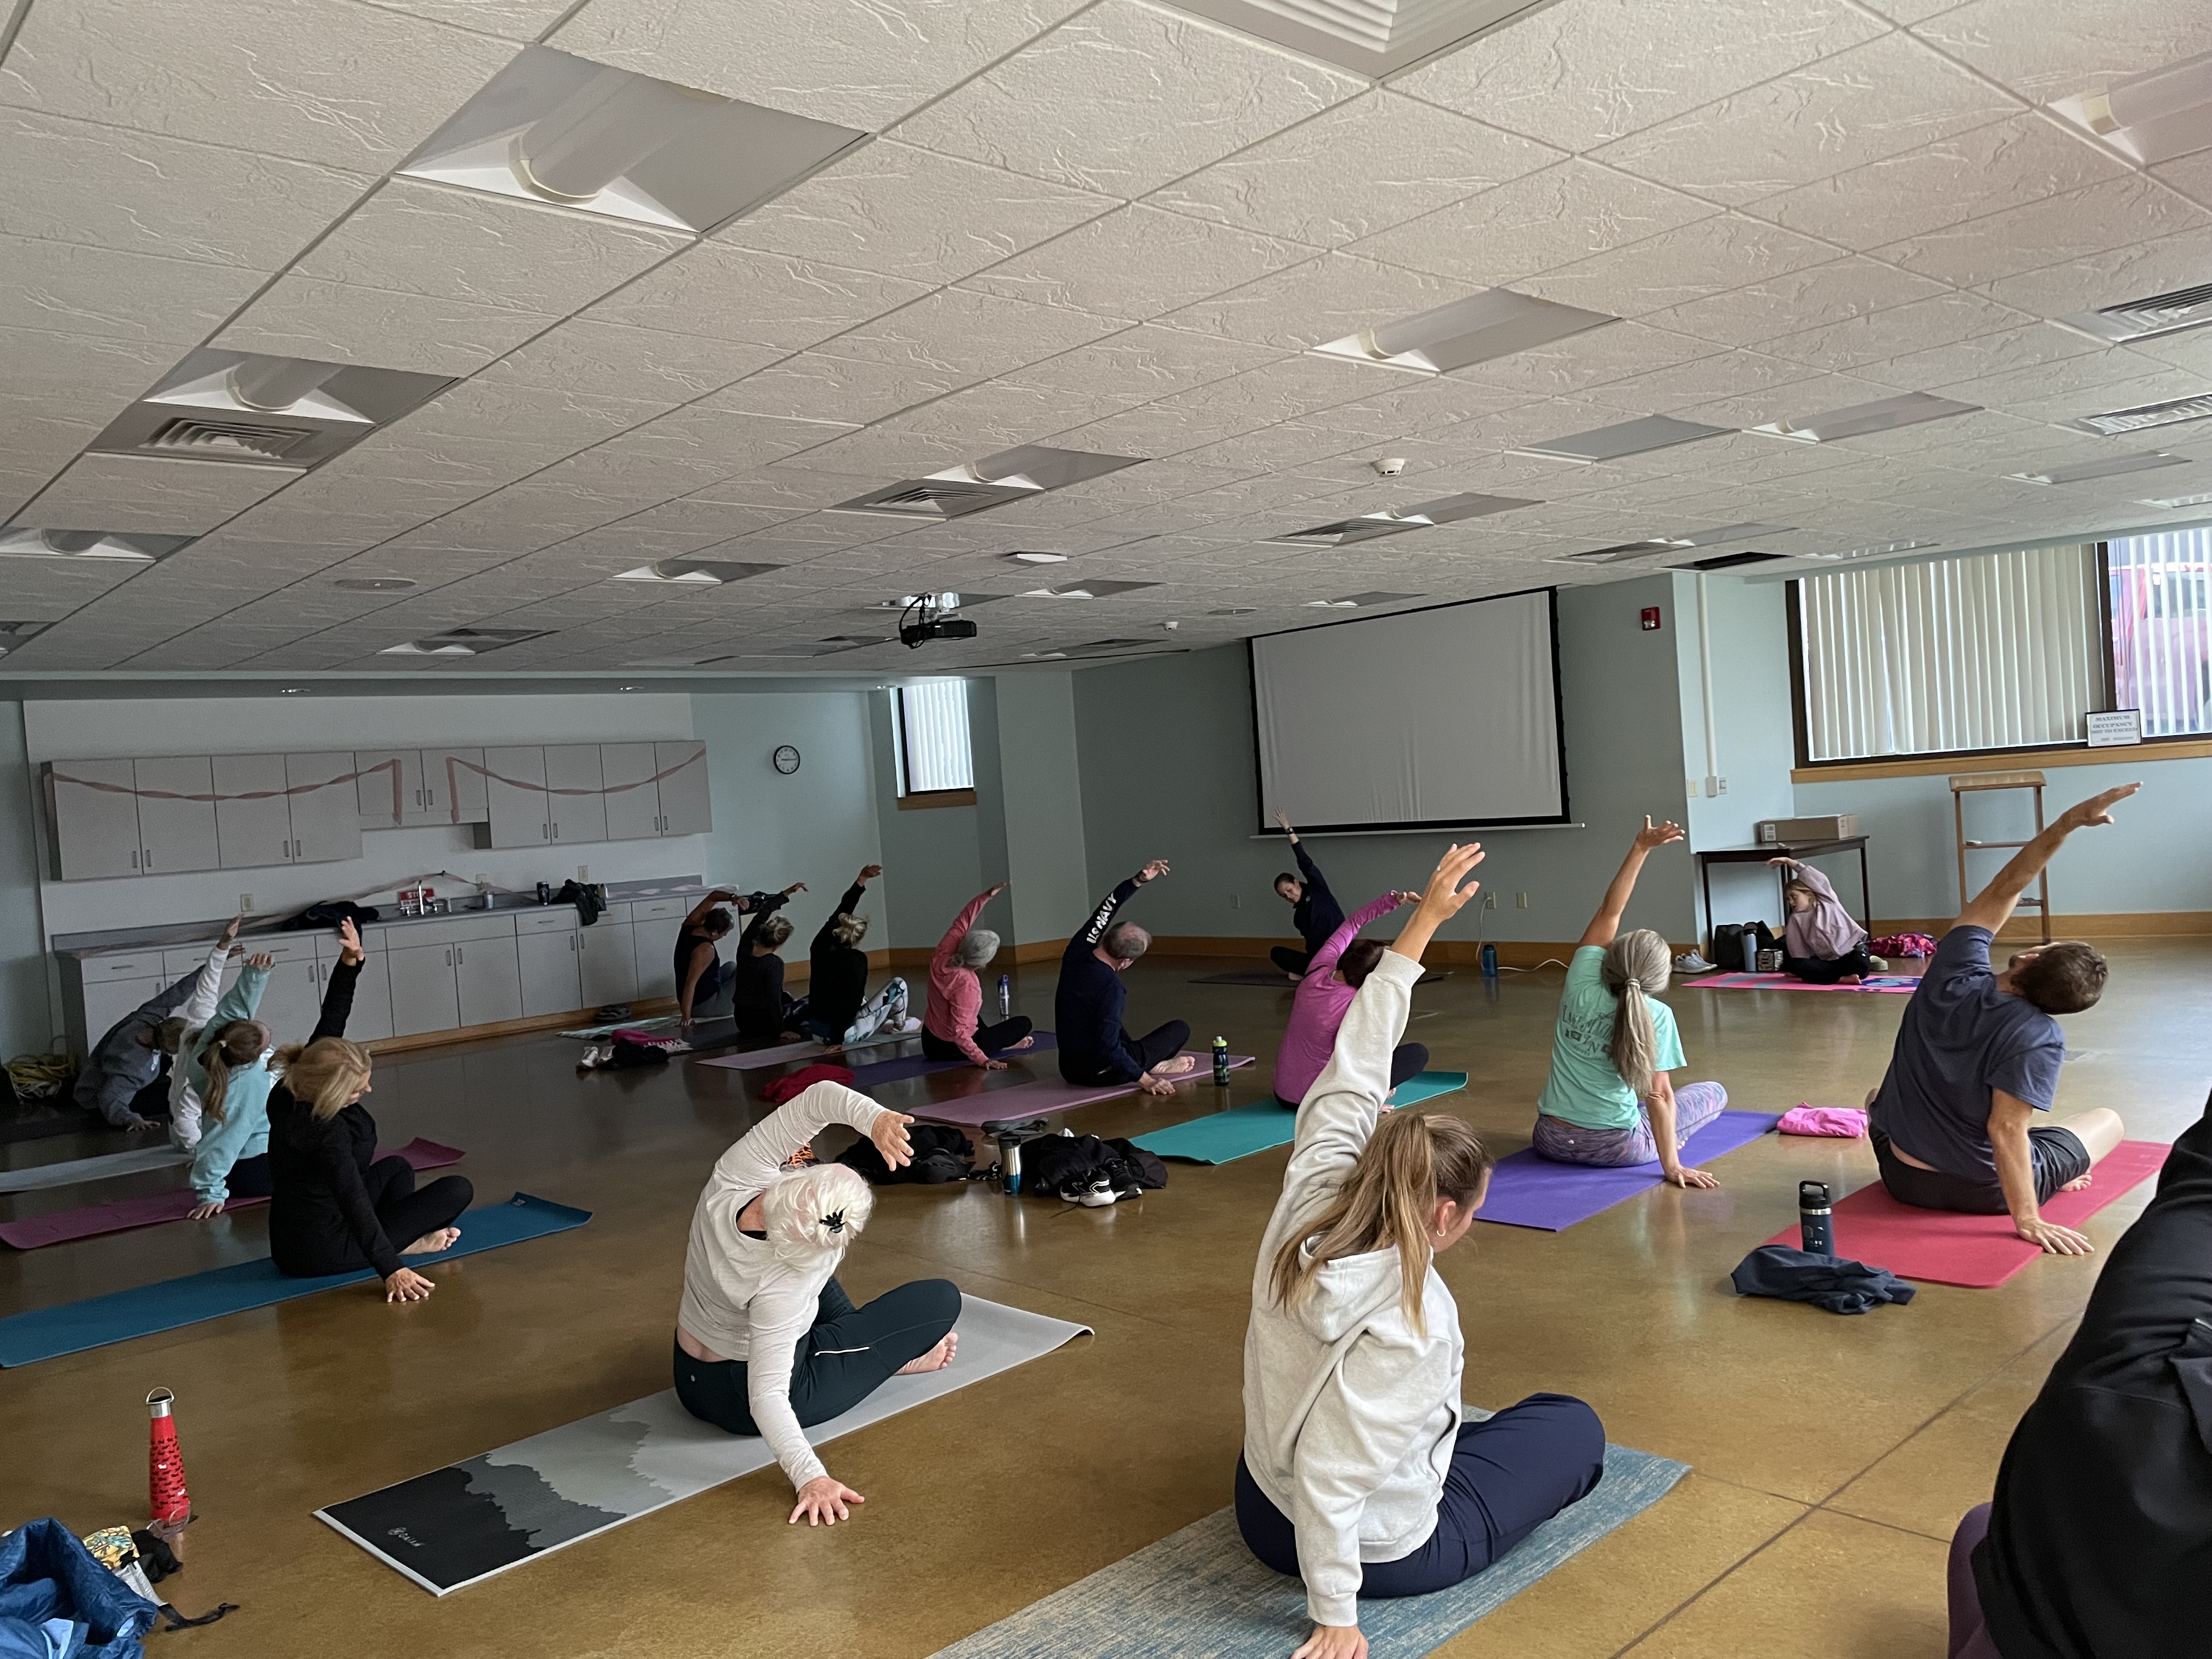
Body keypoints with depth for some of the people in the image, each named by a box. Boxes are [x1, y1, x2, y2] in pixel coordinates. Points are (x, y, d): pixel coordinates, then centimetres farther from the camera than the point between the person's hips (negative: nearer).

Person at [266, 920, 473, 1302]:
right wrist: (390, 1268, -40)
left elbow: (331, 1021, -1)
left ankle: (400, 1237, 14)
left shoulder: (290, 1088, -8)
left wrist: (350, 961, -9)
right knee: (458, 1188, -3)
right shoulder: (325, 1132, -31)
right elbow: (355, 1203, -36)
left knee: (397, 1168, 31)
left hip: (289, 1243, 8)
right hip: (325, 1252, -8)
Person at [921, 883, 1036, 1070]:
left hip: (929, 1042, 7)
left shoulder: (940, 957, -12)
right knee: (1024, 1023, 6)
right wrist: (981, 1059, -38)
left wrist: (986, 896, -5)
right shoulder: (967, 984, -31)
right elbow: (959, 1033, -35)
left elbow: (962, 922, -1)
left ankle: (998, 1042, 42)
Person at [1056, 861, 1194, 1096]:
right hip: (1102, 1073, -7)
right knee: (1180, 1029, 7)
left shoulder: (1076, 955, -6)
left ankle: (1149, 1062, 30)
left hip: (1069, 1070, 7)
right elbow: (1107, 1045, -30)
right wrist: (1143, 1079, -25)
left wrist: (1138, 881, 5)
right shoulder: (1111, 987, -27)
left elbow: (1103, 913, 6)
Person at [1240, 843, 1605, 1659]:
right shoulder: (1407, 1324, -34)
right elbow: (1331, 1481, -33)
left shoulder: (1308, 1201, -18)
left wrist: (1424, 922, -10)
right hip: (1385, 1551, -6)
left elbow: (1355, 1072, -12)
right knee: (1577, 1425, 14)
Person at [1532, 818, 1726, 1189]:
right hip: (1616, 1149, -3)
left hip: (1551, 1141, 3)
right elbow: (1659, 1093, -16)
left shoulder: (1582, 984, -10)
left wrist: (1640, 848, -2)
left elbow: (1609, 912, -3)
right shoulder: (1656, 1015, -17)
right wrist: (1672, 1165, -13)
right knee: (1715, 1093, 15)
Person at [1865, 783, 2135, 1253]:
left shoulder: (1954, 973, -14)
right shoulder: (2039, 1036, -25)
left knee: (1877, 1097, 38)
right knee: (2109, 1121, 19)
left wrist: (2068, 822, -10)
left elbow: (2003, 890, -7)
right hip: (1986, 1194, -2)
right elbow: (2006, 1130, -29)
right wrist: (2028, 1220, -27)